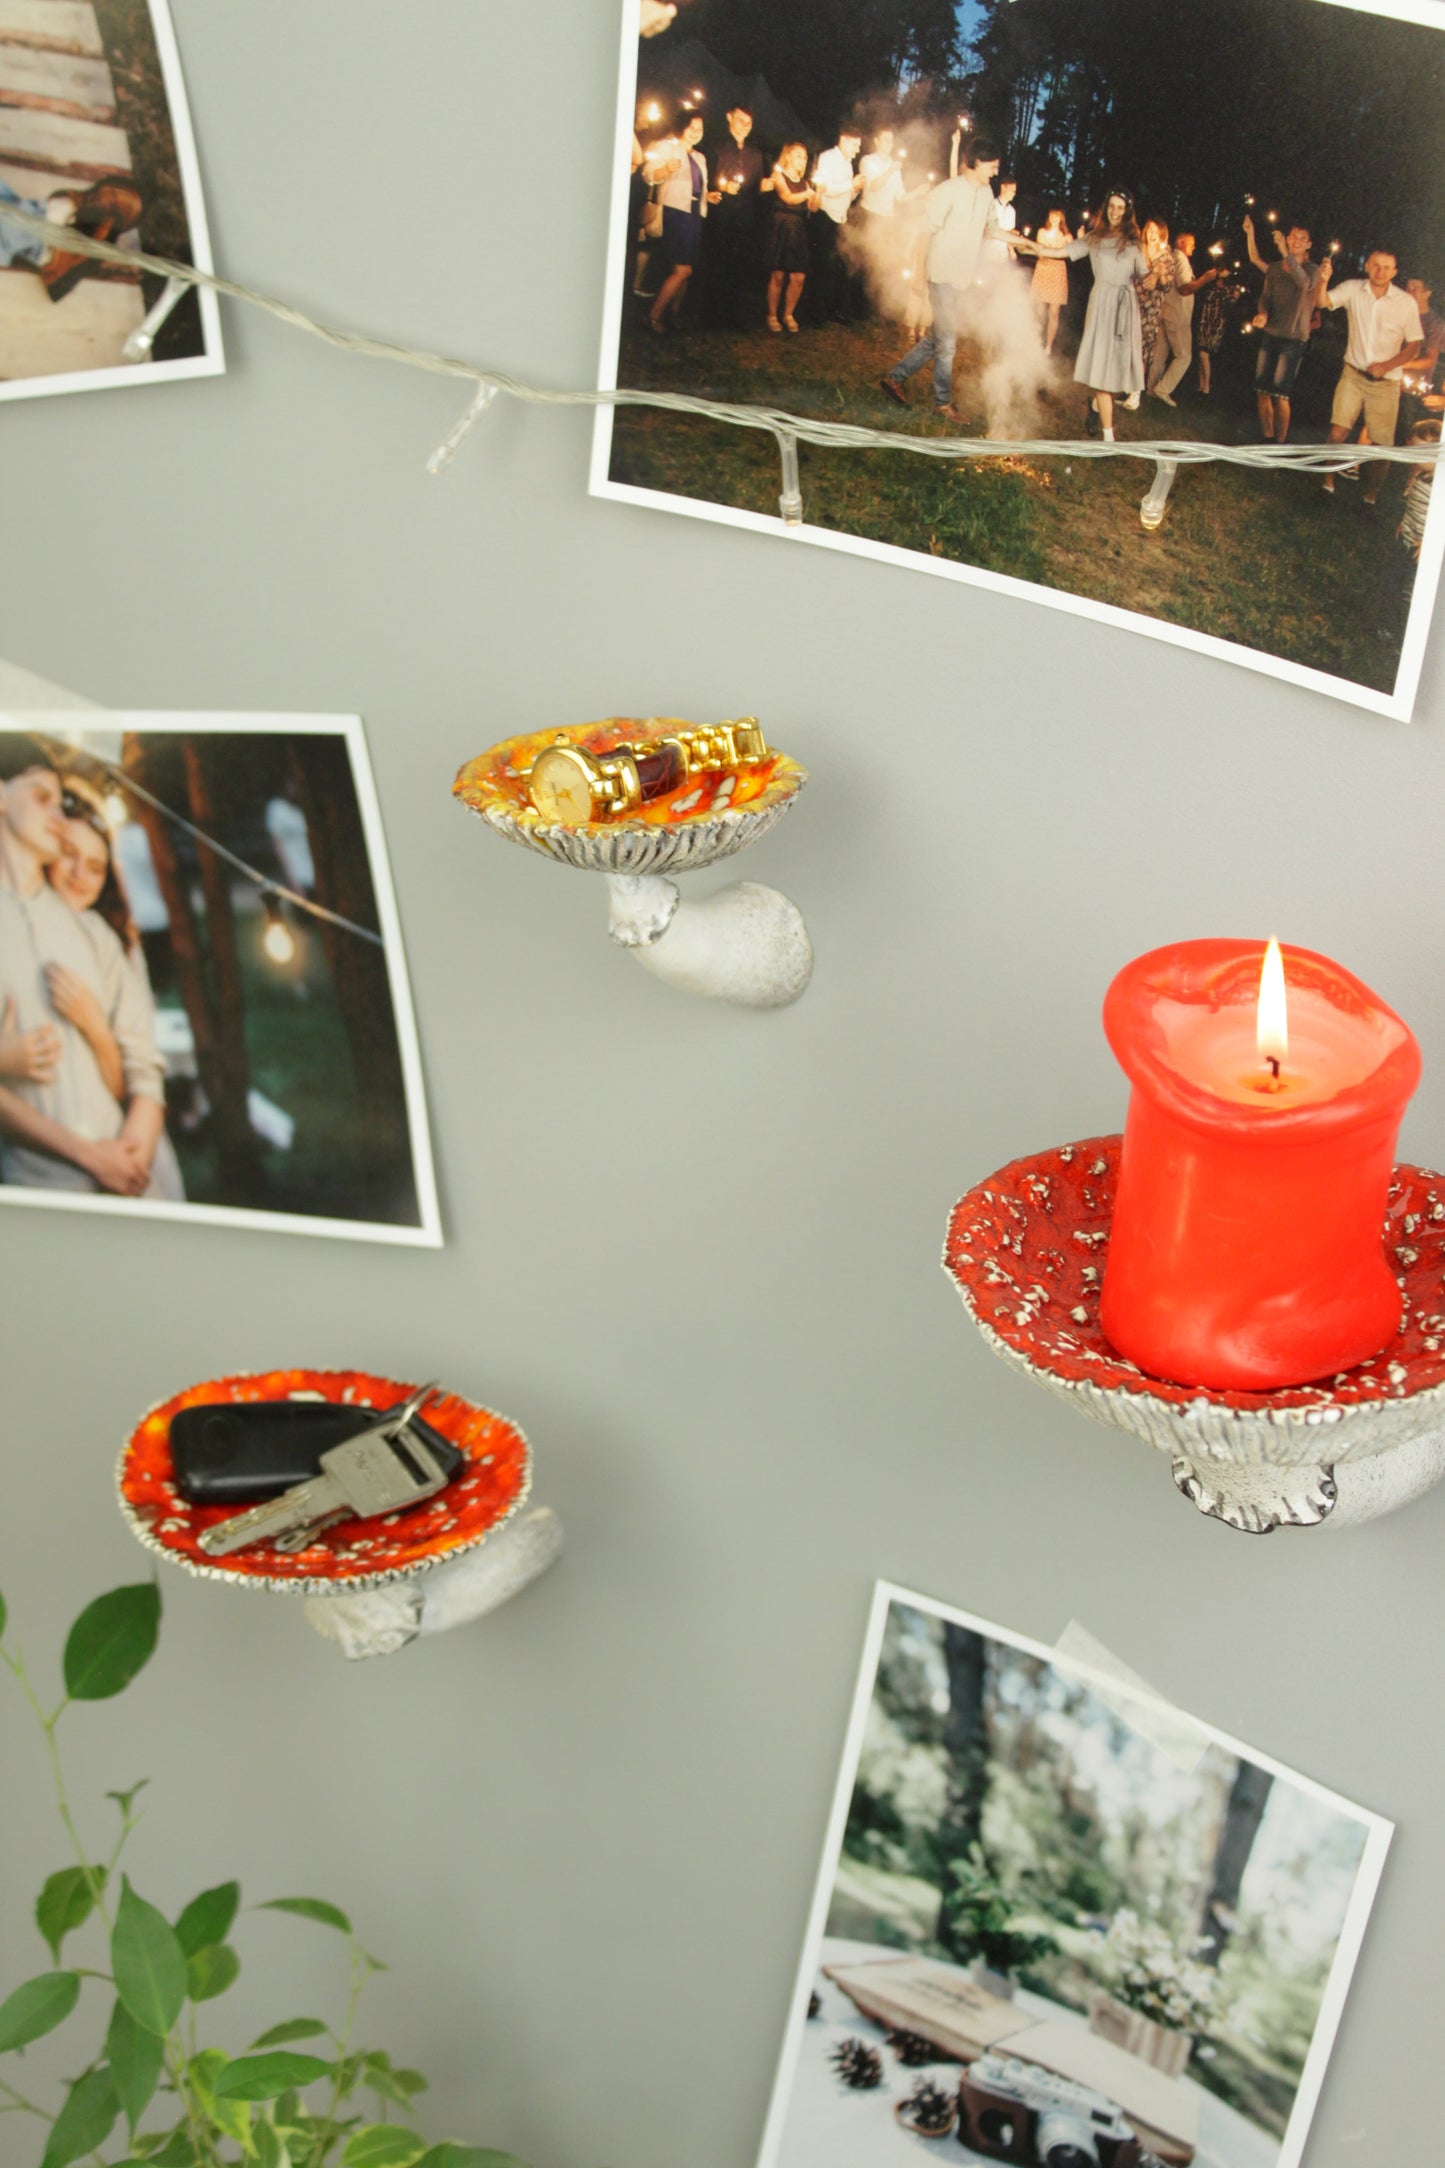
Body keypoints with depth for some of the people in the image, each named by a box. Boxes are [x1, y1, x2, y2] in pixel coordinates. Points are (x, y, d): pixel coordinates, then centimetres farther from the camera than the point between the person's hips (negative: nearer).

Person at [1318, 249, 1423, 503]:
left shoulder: (1406, 303, -9)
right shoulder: (1353, 289, -5)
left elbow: (1415, 344, -4)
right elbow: (1323, 301, -16)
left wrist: (1387, 365, -16)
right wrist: (1323, 281, -38)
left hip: (1386, 382, -1)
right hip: (1353, 374, 1)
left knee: (1381, 442, 4)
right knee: (1338, 432, -8)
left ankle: (1372, 492, 21)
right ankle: (1329, 480, 10)